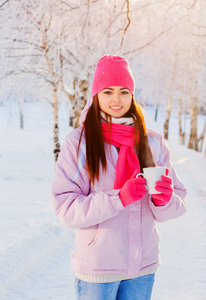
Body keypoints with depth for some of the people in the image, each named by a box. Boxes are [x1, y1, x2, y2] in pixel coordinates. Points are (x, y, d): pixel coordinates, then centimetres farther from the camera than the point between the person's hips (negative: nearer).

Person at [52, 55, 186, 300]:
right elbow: (65, 208, -13)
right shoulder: (78, 142, -7)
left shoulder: (152, 142, 3)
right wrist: (119, 198, -24)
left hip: (144, 264, 3)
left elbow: (177, 204, 3)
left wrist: (164, 199, -19)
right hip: (97, 266, -3)